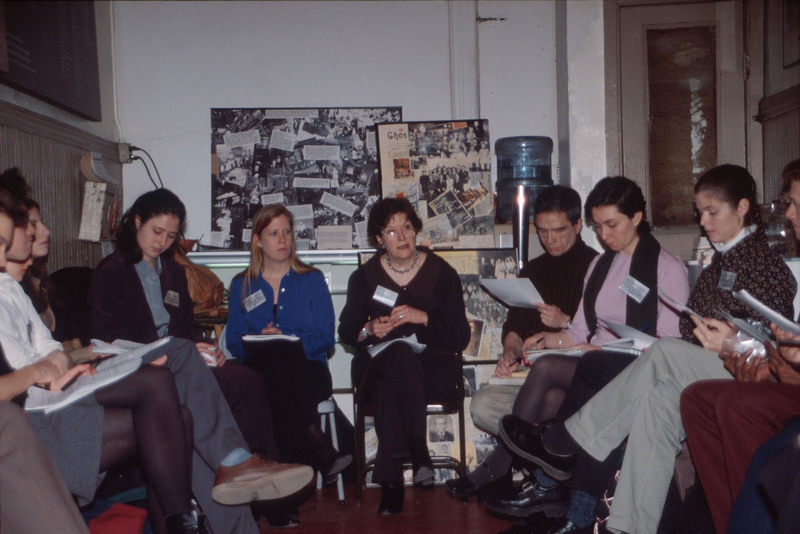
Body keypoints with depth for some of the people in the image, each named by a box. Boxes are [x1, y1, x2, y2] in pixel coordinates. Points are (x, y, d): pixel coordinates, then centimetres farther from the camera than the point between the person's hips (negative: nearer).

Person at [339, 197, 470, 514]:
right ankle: (418, 455, -33)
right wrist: (369, 331, -13)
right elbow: (346, 331, 10)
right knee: (400, 354, -37)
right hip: (378, 366, 1)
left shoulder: (442, 273, 5)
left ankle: (391, 479, -25)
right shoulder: (364, 277, 10)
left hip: (433, 366, -1)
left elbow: (461, 336, -2)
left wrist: (423, 318, -17)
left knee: (391, 388, -36)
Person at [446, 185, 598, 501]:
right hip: (535, 371, 5)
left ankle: (497, 469, -19)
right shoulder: (533, 271, 21)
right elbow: (515, 325, 17)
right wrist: (510, 353, -3)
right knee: (483, 406, -21)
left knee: (544, 367, -38)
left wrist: (566, 323, -18)